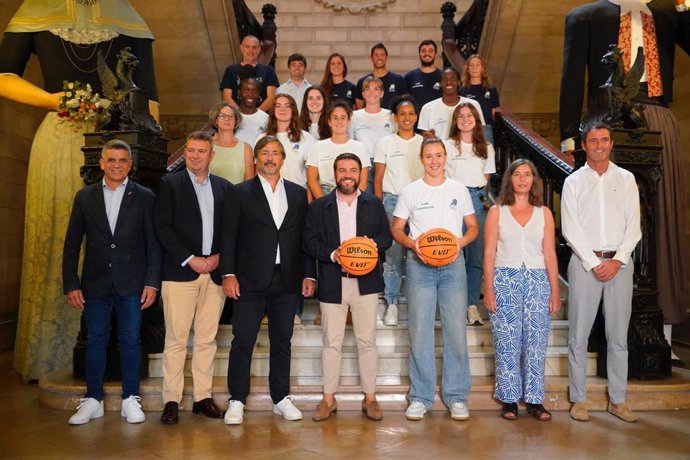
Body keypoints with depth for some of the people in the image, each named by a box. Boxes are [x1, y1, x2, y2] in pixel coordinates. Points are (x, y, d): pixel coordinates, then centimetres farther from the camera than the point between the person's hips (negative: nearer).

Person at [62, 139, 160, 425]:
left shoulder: (144, 197, 1)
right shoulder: (85, 197, 6)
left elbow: (153, 243, -1)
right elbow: (72, 245, 6)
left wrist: (152, 282, -7)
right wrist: (71, 284, -1)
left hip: (131, 283, -1)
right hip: (95, 283, 2)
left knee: (130, 340, 5)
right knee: (96, 340, 9)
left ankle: (130, 399, 17)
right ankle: (93, 400, 21)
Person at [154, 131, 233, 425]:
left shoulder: (225, 188, 14)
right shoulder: (170, 185, 4)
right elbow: (162, 227, -4)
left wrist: (219, 257, -3)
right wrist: (190, 260, -10)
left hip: (214, 272, 3)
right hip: (180, 272, -3)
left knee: (207, 339, 8)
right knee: (176, 340, -1)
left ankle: (203, 397, 17)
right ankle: (171, 401, 9)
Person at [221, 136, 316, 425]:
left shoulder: (298, 194, 11)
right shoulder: (241, 193, 4)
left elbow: (304, 237, 10)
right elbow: (229, 236, -1)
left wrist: (308, 275, 5)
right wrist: (228, 274, -9)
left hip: (287, 281, 3)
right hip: (251, 281, -2)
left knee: (282, 341, 10)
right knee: (243, 341, 2)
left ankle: (281, 398, 22)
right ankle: (237, 401, 15)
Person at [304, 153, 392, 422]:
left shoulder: (374, 205, 10)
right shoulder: (318, 207, 6)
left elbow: (386, 236, 7)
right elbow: (310, 241, 1)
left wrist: (374, 244, -14)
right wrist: (332, 254, -16)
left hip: (366, 282, 1)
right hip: (332, 284, 0)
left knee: (367, 341, 6)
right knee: (331, 342, 6)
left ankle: (370, 397, 18)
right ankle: (328, 398, 18)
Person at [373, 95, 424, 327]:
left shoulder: (424, 143, 11)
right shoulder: (385, 143, 7)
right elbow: (378, 179, 6)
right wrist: (380, 208, -2)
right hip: (392, 201, -1)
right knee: (392, 253, -5)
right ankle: (392, 303, 5)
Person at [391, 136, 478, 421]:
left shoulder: (459, 190, 9)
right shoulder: (410, 192, 7)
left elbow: (473, 226, 12)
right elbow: (396, 229, 8)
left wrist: (460, 242, -9)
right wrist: (412, 243, -12)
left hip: (453, 264, 1)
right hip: (419, 265, -1)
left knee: (456, 331, 1)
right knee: (420, 331, 2)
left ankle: (456, 396, 16)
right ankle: (420, 396, 14)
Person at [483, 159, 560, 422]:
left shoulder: (544, 213, 10)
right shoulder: (497, 211, 5)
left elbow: (549, 254, 8)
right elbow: (489, 253, 1)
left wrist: (555, 290, 3)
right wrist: (489, 289, -6)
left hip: (537, 281, 2)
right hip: (505, 280, -1)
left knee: (536, 342, 2)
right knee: (506, 342, 0)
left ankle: (534, 400, 13)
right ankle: (509, 399, 11)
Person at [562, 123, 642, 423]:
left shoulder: (626, 179, 10)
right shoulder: (574, 181, 5)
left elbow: (633, 226, 3)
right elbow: (570, 229, -2)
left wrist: (617, 260, -9)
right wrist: (593, 263, -10)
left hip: (619, 262, 2)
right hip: (584, 262, -1)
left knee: (618, 336, 6)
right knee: (579, 335, 1)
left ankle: (617, 400, 17)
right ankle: (578, 399, 11)